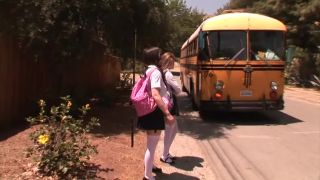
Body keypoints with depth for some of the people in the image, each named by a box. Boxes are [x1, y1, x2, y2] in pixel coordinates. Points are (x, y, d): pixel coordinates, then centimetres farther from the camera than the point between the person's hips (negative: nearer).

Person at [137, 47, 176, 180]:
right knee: (152, 145, -1)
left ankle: (149, 166, 45)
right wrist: (167, 113, -30)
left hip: (150, 111, 11)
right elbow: (155, 95, -29)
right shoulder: (156, 72, -17)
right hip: (154, 113, -11)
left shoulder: (148, 71, 12)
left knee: (151, 143, 27)